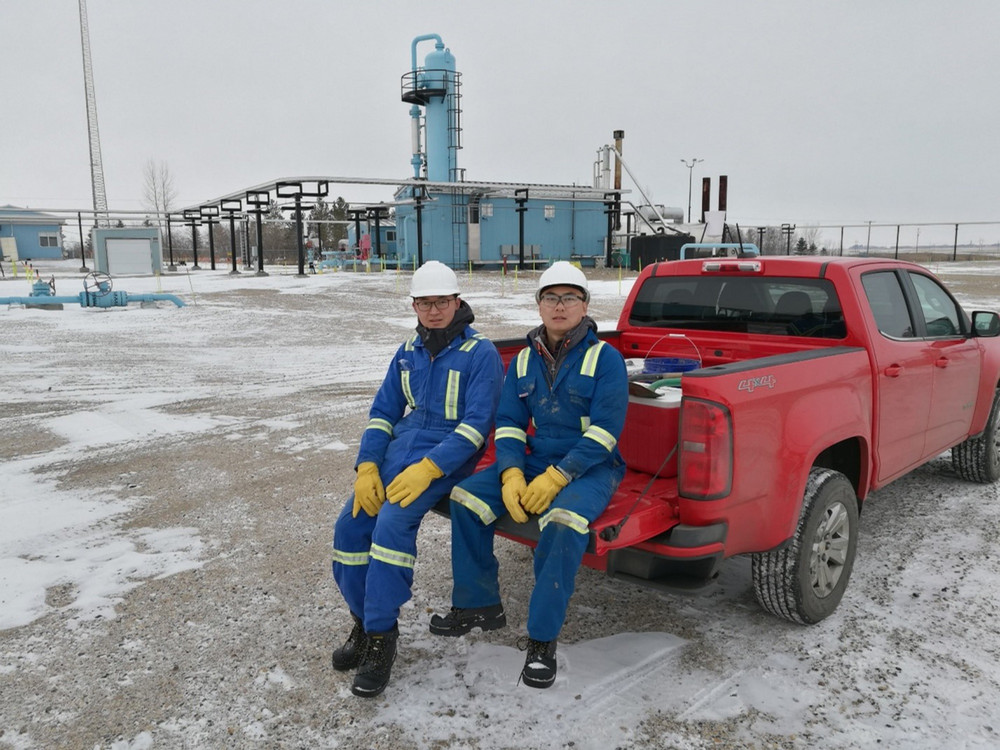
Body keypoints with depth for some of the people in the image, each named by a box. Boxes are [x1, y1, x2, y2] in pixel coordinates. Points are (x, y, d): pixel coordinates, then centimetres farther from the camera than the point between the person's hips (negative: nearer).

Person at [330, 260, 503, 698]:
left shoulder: (480, 354, -6)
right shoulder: (408, 352, 14)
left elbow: (476, 424, -14)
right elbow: (382, 413, 13)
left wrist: (427, 468, -25)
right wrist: (367, 466, -4)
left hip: (445, 458, -6)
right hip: (398, 448, 6)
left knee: (393, 521, -28)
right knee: (350, 525, -11)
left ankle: (382, 636, -15)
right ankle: (364, 622, 9)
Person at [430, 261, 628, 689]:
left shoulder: (604, 358, -9)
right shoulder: (524, 360, 8)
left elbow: (605, 431, -16)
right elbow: (508, 423, 6)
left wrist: (556, 477, -23)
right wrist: (511, 473, -12)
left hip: (589, 468, -5)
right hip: (535, 460, 6)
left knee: (563, 521, -35)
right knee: (467, 497, -11)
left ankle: (542, 640, -19)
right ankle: (478, 606, 6)